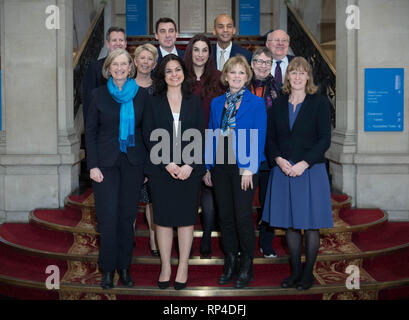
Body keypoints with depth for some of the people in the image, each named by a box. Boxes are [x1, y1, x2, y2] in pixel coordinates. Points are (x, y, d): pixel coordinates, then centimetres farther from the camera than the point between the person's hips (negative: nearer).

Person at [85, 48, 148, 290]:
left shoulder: (141, 95, 4)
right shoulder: (99, 95, 2)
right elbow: (90, 131, 2)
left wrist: (147, 165, 2)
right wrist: (93, 165, -6)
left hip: (133, 163, 1)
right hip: (106, 163, -1)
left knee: (128, 216, 6)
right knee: (108, 217, -2)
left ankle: (124, 267, 19)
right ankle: (108, 269, 12)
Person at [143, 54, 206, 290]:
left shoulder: (195, 102, 9)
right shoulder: (154, 103, 7)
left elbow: (201, 136, 3)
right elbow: (149, 136, 0)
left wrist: (190, 165, -10)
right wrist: (167, 164, -11)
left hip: (190, 170, 0)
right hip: (161, 170, 0)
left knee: (186, 218, 3)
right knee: (163, 218, 4)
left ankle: (183, 268, 13)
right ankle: (165, 268, 15)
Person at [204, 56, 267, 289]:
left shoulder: (256, 103, -2)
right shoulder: (217, 103, 11)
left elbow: (259, 138, -7)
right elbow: (212, 136, 13)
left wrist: (249, 168, -14)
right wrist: (208, 167, 8)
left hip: (244, 167, -4)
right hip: (220, 167, 4)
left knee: (243, 216, -2)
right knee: (226, 216, 10)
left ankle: (246, 267, 12)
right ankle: (230, 263, 22)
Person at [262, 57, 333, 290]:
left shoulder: (319, 103, -1)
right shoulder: (278, 105, 11)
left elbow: (325, 139, -6)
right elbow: (270, 138, 10)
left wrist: (304, 164, -16)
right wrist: (278, 159, -9)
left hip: (310, 170, -3)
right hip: (283, 170, 4)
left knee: (311, 224, 1)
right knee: (290, 224, 8)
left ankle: (308, 273, 14)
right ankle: (295, 271, 20)